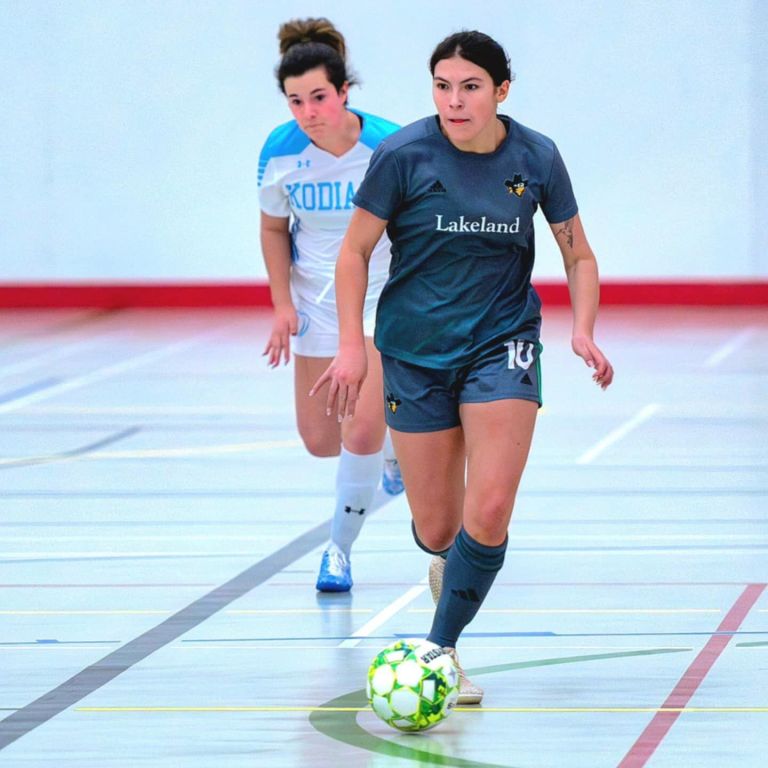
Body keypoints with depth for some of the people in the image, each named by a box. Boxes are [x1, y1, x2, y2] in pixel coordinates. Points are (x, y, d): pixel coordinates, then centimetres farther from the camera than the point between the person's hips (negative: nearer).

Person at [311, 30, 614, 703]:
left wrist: (584, 331, -9)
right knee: (437, 531, 4)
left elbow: (579, 256, 7)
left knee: (489, 512, -18)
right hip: (415, 349, 0)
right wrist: (351, 346, -9)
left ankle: (441, 648, -2)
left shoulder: (536, 158, -5)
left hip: (503, 341, 1)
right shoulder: (403, 154, -11)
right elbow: (355, 251, -1)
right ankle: (447, 557, 43)